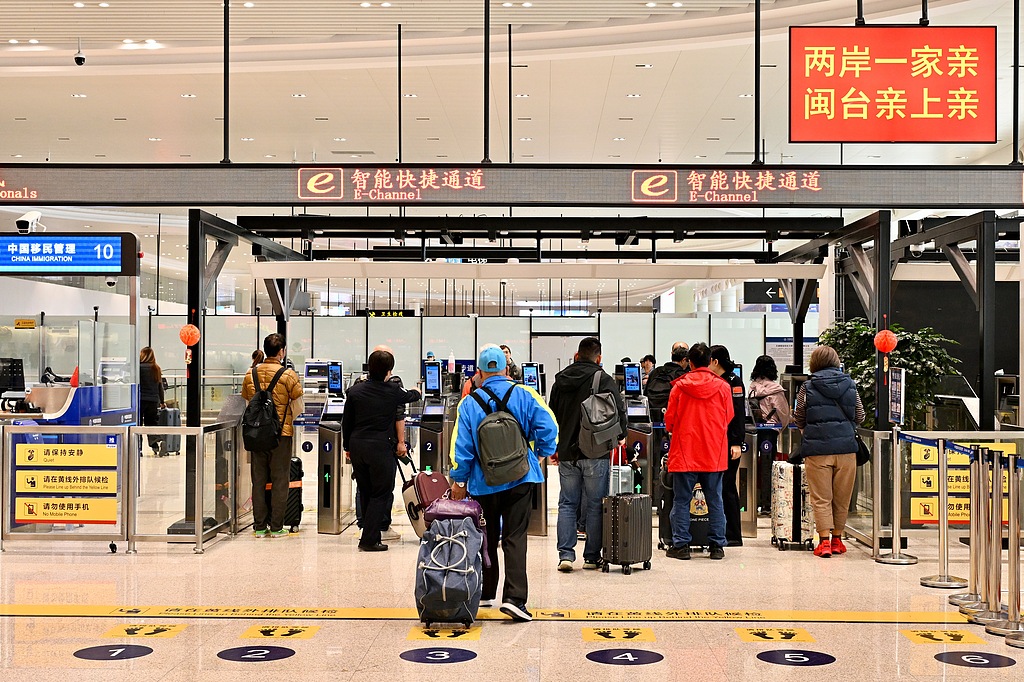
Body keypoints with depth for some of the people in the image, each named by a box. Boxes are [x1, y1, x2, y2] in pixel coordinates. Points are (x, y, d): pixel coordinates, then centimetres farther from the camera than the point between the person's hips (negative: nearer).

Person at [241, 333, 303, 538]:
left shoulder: (250, 374, 3)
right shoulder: (288, 375, -9)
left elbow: (248, 403, 12)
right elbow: (298, 409, -5)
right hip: (281, 433, -4)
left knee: (258, 481, 9)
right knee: (280, 481, 3)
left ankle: (259, 526, 12)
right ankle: (276, 527, 5)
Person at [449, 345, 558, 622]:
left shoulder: (470, 403, -2)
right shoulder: (524, 394, -4)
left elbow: (462, 445, -2)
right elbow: (547, 426, -13)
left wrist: (459, 480, 7)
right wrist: (541, 455, 4)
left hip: (484, 483, 1)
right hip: (520, 478, -1)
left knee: (487, 538, 16)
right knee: (515, 537, -2)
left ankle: (485, 593, 26)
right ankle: (514, 597, -14)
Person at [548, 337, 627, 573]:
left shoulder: (560, 379, 9)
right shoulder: (604, 379, -7)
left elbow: (552, 414, 15)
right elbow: (619, 409, -9)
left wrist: (554, 448, 24)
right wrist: (620, 436, 10)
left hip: (566, 453, 4)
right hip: (595, 453, -4)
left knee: (567, 504, 9)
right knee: (594, 506, 4)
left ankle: (565, 555, 1)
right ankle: (592, 557, 7)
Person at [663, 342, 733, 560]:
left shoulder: (679, 386, -5)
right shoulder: (723, 387, -1)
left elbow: (669, 419, 1)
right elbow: (728, 419, 9)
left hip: (685, 452, -1)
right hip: (714, 453, 2)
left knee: (682, 501, 6)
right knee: (715, 501, 9)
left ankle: (681, 545, 6)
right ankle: (717, 546, 12)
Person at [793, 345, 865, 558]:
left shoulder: (808, 387, -1)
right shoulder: (850, 385, 5)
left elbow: (799, 419, 6)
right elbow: (860, 417, 11)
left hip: (817, 448, -2)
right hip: (846, 447, 2)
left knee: (821, 498, 3)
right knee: (842, 497, 13)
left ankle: (824, 540, -6)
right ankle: (837, 539, 21)